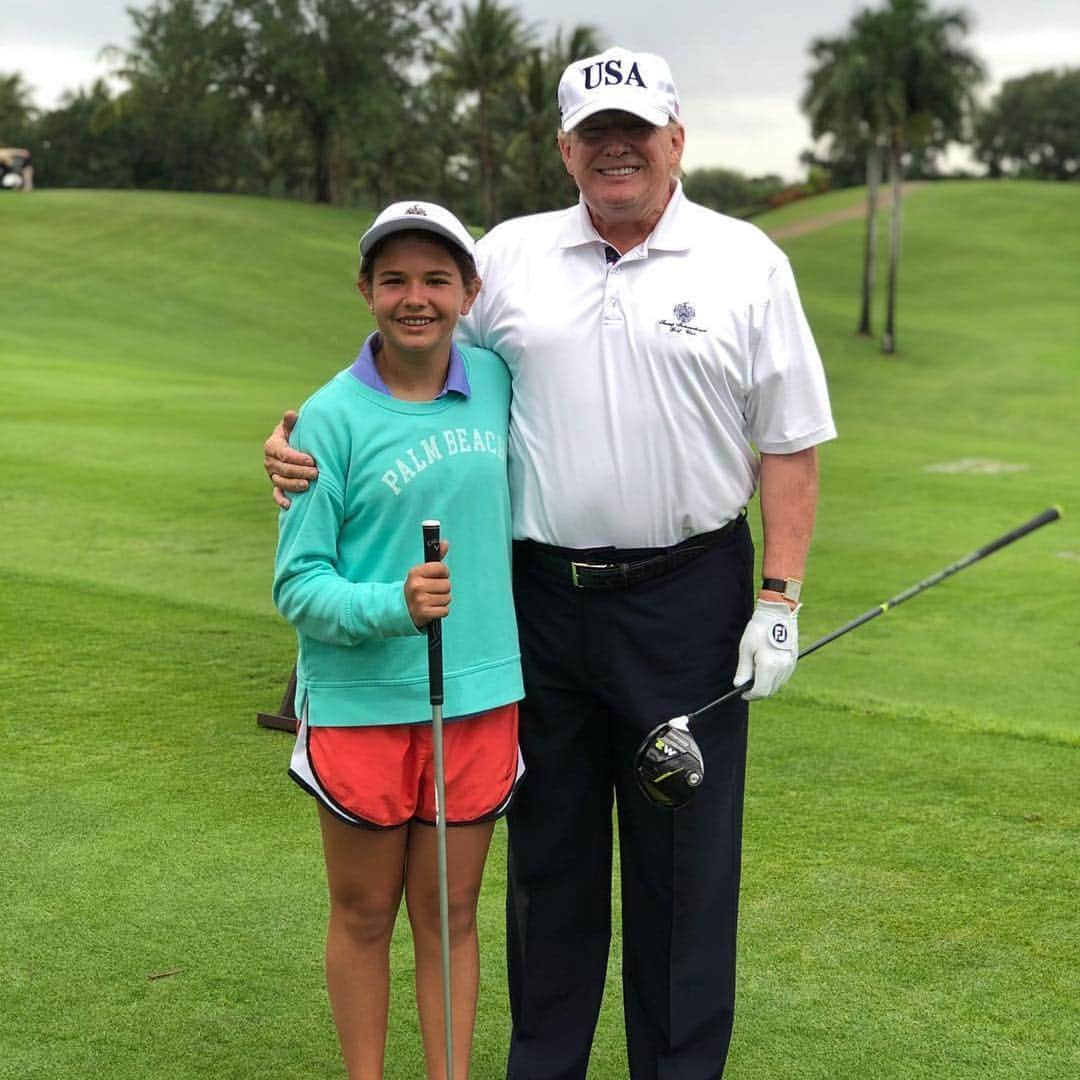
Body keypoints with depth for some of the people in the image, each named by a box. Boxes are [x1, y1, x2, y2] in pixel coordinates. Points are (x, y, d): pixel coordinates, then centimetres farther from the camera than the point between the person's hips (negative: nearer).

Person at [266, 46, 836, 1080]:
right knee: (548, 846, 13)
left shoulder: (746, 262, 1)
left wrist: (779, 603, -6)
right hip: (540, 597, 2)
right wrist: (300, 433, -4)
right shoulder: (509, 255, 6)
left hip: (687, 598, -2)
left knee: (685, 856, 6)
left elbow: (789, 445, 0)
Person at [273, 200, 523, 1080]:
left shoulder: (496, 381, 1)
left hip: (479, 699, 3)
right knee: (365, 915, 12)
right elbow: (298, 584, -11)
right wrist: (394, 606, -26)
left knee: (451, 914, 13)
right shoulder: (332, 418, -10)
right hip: (361, 703, -3)